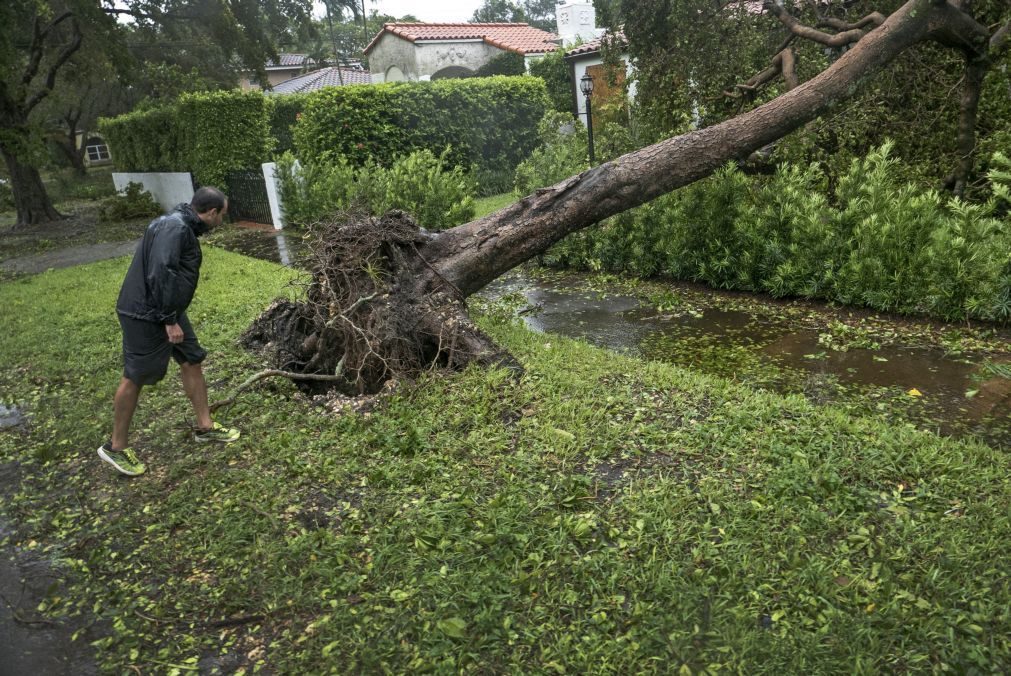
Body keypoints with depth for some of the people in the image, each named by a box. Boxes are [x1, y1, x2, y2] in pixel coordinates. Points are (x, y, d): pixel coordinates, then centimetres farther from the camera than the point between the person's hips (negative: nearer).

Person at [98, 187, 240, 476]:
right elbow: (160, 275, -29)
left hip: (168, 311, 10)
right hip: (146, 315, -10)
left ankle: (204, 427, 28)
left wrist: (173, 316, 20)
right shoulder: (174, 227, -22)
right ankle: (116, 447, 16)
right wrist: (169, 320, -24)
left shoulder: (184, 225, 10)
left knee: (192, 362, 14)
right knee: (135, 378, 1)